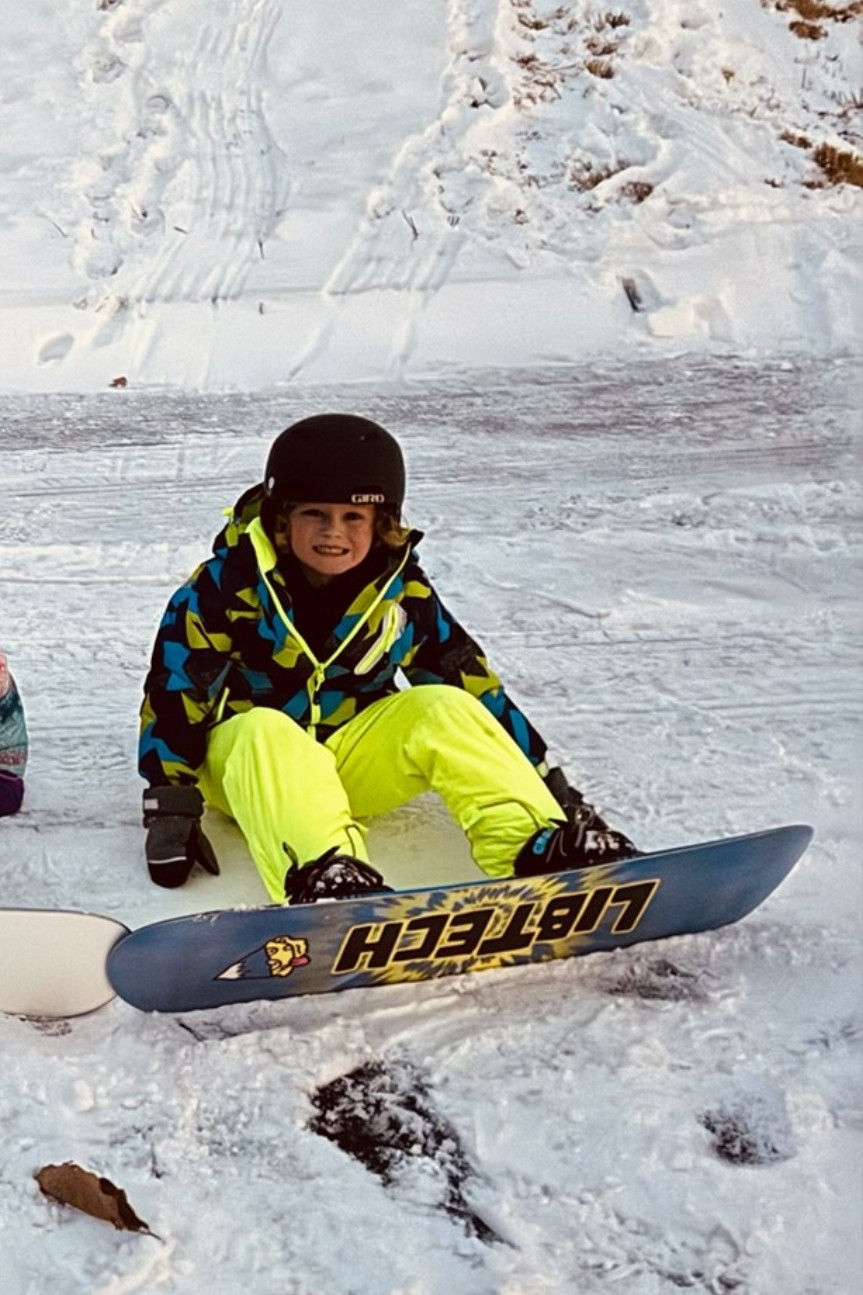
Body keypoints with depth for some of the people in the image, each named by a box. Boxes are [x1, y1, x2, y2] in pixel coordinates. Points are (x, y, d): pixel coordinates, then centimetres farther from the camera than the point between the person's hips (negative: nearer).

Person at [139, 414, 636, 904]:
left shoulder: (402, 592, -3)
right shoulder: (226, 587, -12)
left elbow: (474, 685, 1)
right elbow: (175, 693, -11)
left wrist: (554, 789, 0)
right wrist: (170, 811, -17)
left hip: (352, 759, 3)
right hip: (245, 759, -3)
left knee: (442, 709, -21)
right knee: (263, 730, -37)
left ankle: (540, 848, -40)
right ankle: (322, 874, -66)